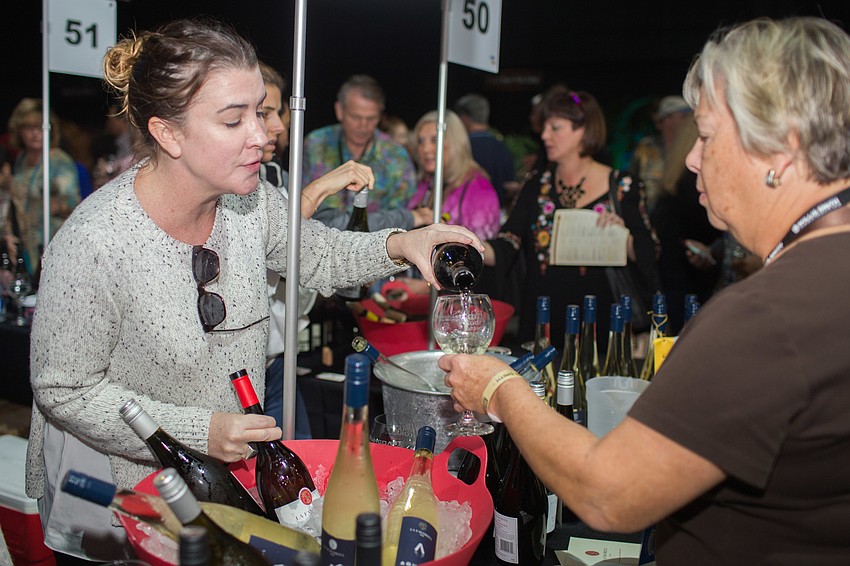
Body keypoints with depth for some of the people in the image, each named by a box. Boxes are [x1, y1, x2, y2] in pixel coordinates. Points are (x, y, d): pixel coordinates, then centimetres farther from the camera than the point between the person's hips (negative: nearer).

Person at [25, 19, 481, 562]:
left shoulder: (251, 199, -13)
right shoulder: (94, 243, -30)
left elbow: (316, 255, 5)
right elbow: (65, 392, -21)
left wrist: (397, 245, -13)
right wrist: (200, 431, -26)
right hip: (117, 485, -5)